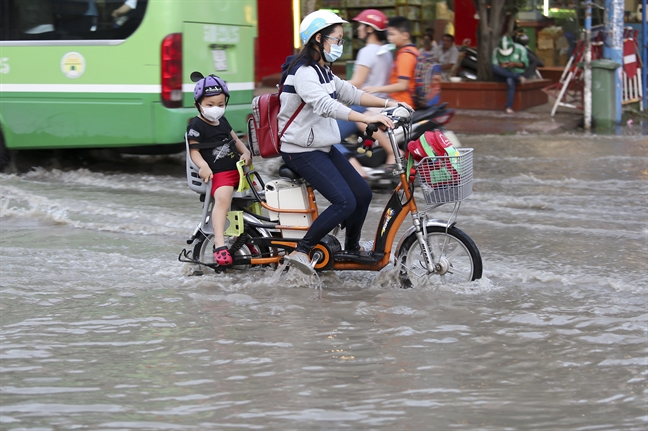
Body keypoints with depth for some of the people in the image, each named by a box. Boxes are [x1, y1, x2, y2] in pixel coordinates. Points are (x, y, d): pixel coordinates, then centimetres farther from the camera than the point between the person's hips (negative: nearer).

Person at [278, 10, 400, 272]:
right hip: (302, 152, -10)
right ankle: (300, 252, -16)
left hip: (324, 148, 10)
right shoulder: (303, 72, -20)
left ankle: (351, 249, 24)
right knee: (345, 202, -21)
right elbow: (325, 106, -33)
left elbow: (349, 93, 16)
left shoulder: (323, 71, 13)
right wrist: (367, 118, -40)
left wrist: (387, 103, 4)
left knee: (363, 193, 6)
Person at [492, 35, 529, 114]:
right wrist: (501, 66, -29)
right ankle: (519, 78, -29)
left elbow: (524, 64, -9)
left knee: (510, 81, -40)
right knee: (493, 67, -32)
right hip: (503, 75, 2)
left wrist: (515, 64, -28)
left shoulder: (520, 49, -10)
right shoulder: (496, 51, -6)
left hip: (516, 73, -2)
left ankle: (509, 107, -41)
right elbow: (494, 67, -7)